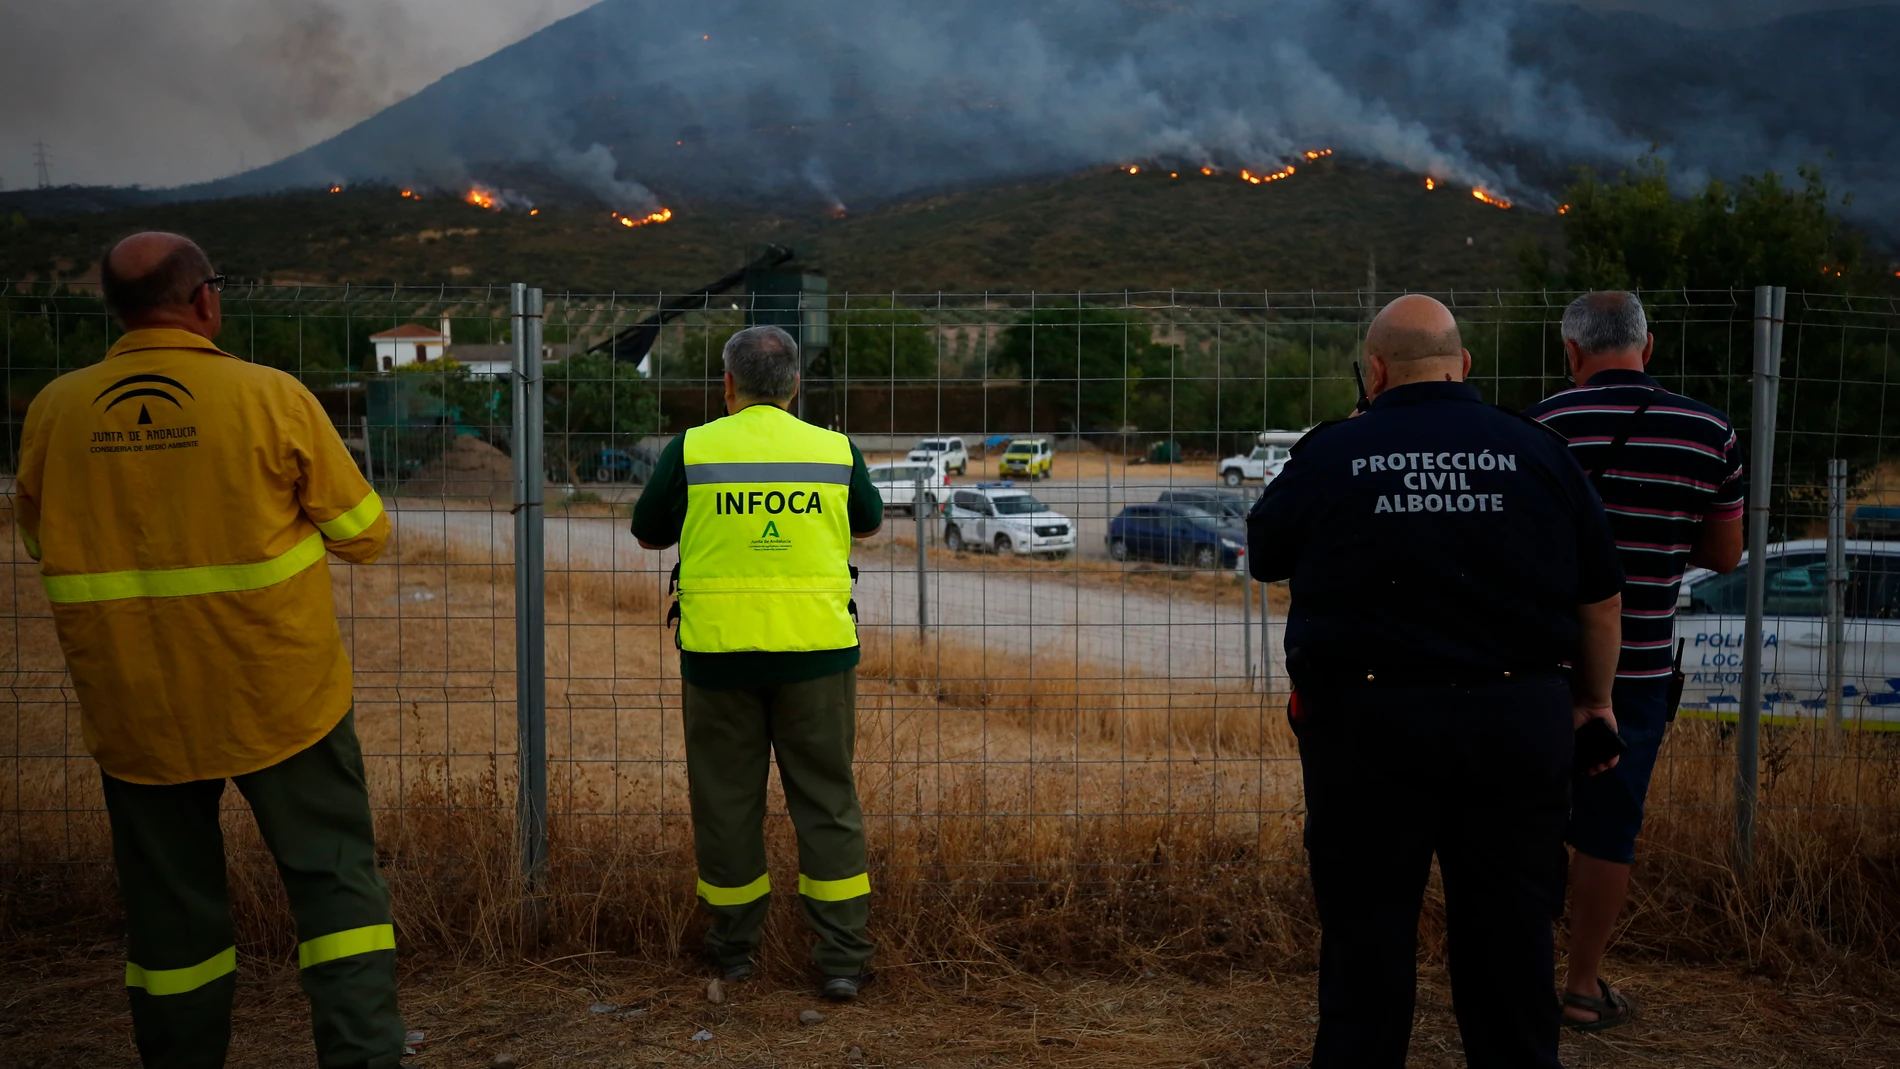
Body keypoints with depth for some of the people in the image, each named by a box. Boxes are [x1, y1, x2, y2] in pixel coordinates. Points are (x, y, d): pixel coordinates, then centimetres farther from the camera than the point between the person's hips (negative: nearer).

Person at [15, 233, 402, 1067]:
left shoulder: (55, 411, -2)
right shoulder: (272, 398, -12)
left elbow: (44, 544, 12)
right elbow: (362, 533, -4)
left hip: (134, 712, 3)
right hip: (278, 699, -3)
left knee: (169, 907, 16)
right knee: (335, 878, 9)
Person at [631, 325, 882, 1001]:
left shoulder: (691, 450, -2)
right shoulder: (836, 450, 2)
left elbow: (648, 534, 11)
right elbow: (869, 523, 20)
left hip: (719, 650, 0)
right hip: (816, 648, 1)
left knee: (727, 798, 12)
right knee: (827, 801, 7)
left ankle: (734, 946, 25)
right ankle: (843, 959, 7)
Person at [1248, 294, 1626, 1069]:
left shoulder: (1329, 455, -6)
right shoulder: (1537, 452, 0)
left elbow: (1263, 558, 9)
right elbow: (1601, 597, 7)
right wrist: (1594, 697, 20)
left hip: (1367, 721, -2)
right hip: (1516, 718, 2)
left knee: (1367, 928, 10)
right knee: (1511, 930, 14)